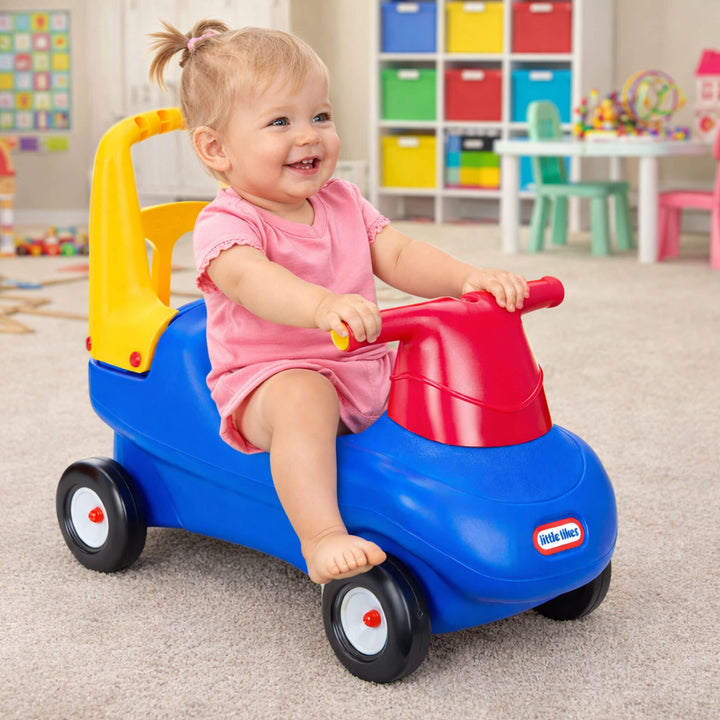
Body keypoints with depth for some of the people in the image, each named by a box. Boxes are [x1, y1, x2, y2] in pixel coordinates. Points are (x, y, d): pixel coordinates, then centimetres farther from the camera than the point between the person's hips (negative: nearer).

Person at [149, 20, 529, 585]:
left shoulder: (344, 204, 11)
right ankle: (321, 537, -39)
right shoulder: (225, 224, -13)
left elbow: (400, 257, 1)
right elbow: (251, 278, -34)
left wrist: (468, 278, -20)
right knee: (303, 398, -38)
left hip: (367, 371, 7)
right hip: (269, 377, -6)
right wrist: (323, 306, -55)